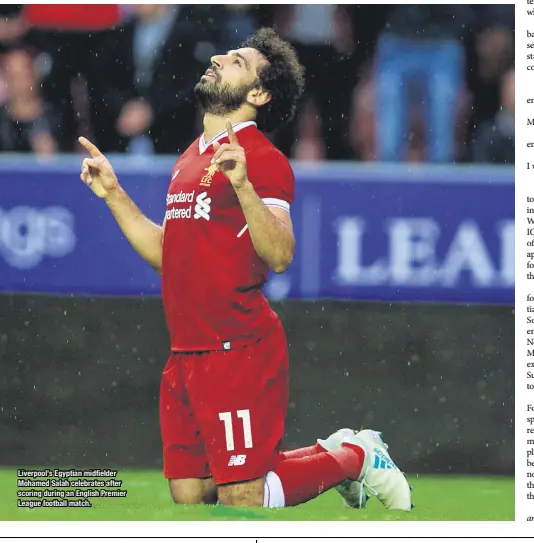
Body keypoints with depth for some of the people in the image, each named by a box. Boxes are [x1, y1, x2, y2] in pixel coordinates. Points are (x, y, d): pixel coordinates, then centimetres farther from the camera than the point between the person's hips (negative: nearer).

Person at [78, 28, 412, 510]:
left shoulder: (260, 157, -9)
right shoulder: (191, 158, 18)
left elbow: (279, 255, -20)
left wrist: (241, 184, -31)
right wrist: (113, 194, 19)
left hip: (239, 355, -8)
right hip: (187, 356, 8)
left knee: (240, 501, -8)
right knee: (188, 496, 8)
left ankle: (354, 457, 15)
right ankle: (334, 452, 23)